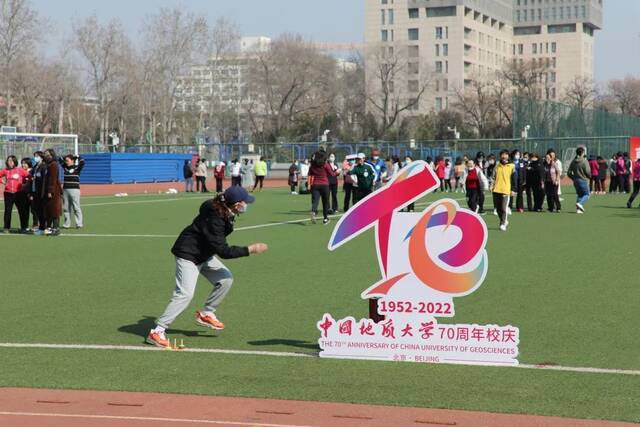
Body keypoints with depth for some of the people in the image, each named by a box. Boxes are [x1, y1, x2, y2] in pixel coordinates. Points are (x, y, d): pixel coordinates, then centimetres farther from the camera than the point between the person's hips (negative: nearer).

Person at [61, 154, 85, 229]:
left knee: (76, 207, -7)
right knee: (66, 208, 7)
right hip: (65, 189, 5)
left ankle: (79, 224, -6)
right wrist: (65, 157, 13)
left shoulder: (77, 168, -1)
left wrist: (76, 157, -2)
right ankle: (66, 224, 11)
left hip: (74, 189, -5)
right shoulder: (65, 167, 13)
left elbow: (82, 162, -15)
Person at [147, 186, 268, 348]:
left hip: (204, 255, 9)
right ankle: (157, 331, -16)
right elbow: (223, 251, -32)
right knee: (185, 294, -17)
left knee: (226, 279, 3)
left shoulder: (225, 213, -5)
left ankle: (206, 314, 16)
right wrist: (250, 250, -29)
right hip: (187, 254, -9)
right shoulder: (214, 219, -32)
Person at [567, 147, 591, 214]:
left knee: (580, 194, 18)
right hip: (583, 181, -6)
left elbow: (569, 173, 6)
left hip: (576, 181, 6)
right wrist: (590, 176, 8)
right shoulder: (584, 161, -13)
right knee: (586, 194, 4)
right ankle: (580, 203, -21)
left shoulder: (573, 162, 5)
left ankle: (578, 209, 9)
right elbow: (588, 172, -15)